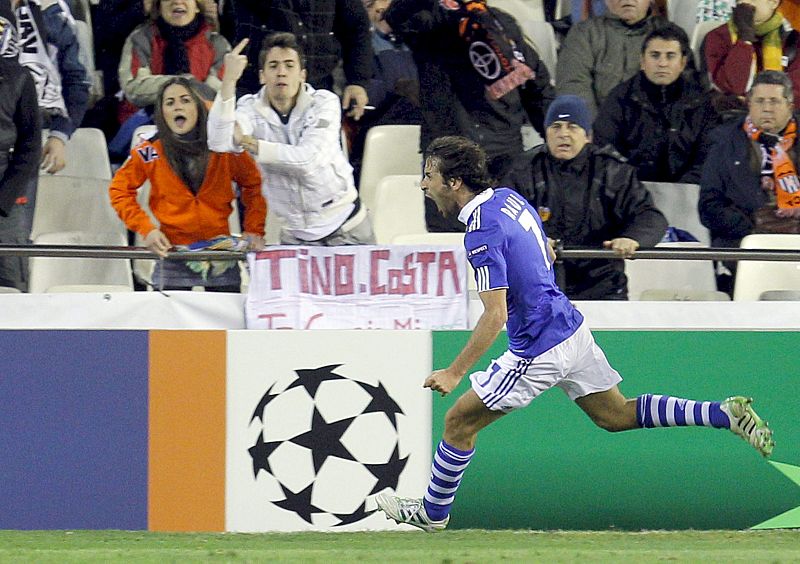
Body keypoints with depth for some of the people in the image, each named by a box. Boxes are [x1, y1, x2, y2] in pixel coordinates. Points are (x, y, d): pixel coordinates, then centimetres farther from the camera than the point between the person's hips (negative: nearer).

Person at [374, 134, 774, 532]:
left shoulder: (482, 233, -23)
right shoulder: (509, 197, 5)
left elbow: (495, 316, -26)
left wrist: (454, 373, -22)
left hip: (539, 350, -9)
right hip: (572, 329, 9)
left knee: (459, 421, 4)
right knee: (616, 416, 17)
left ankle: (431, 514, 16)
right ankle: (724, 414, 9)